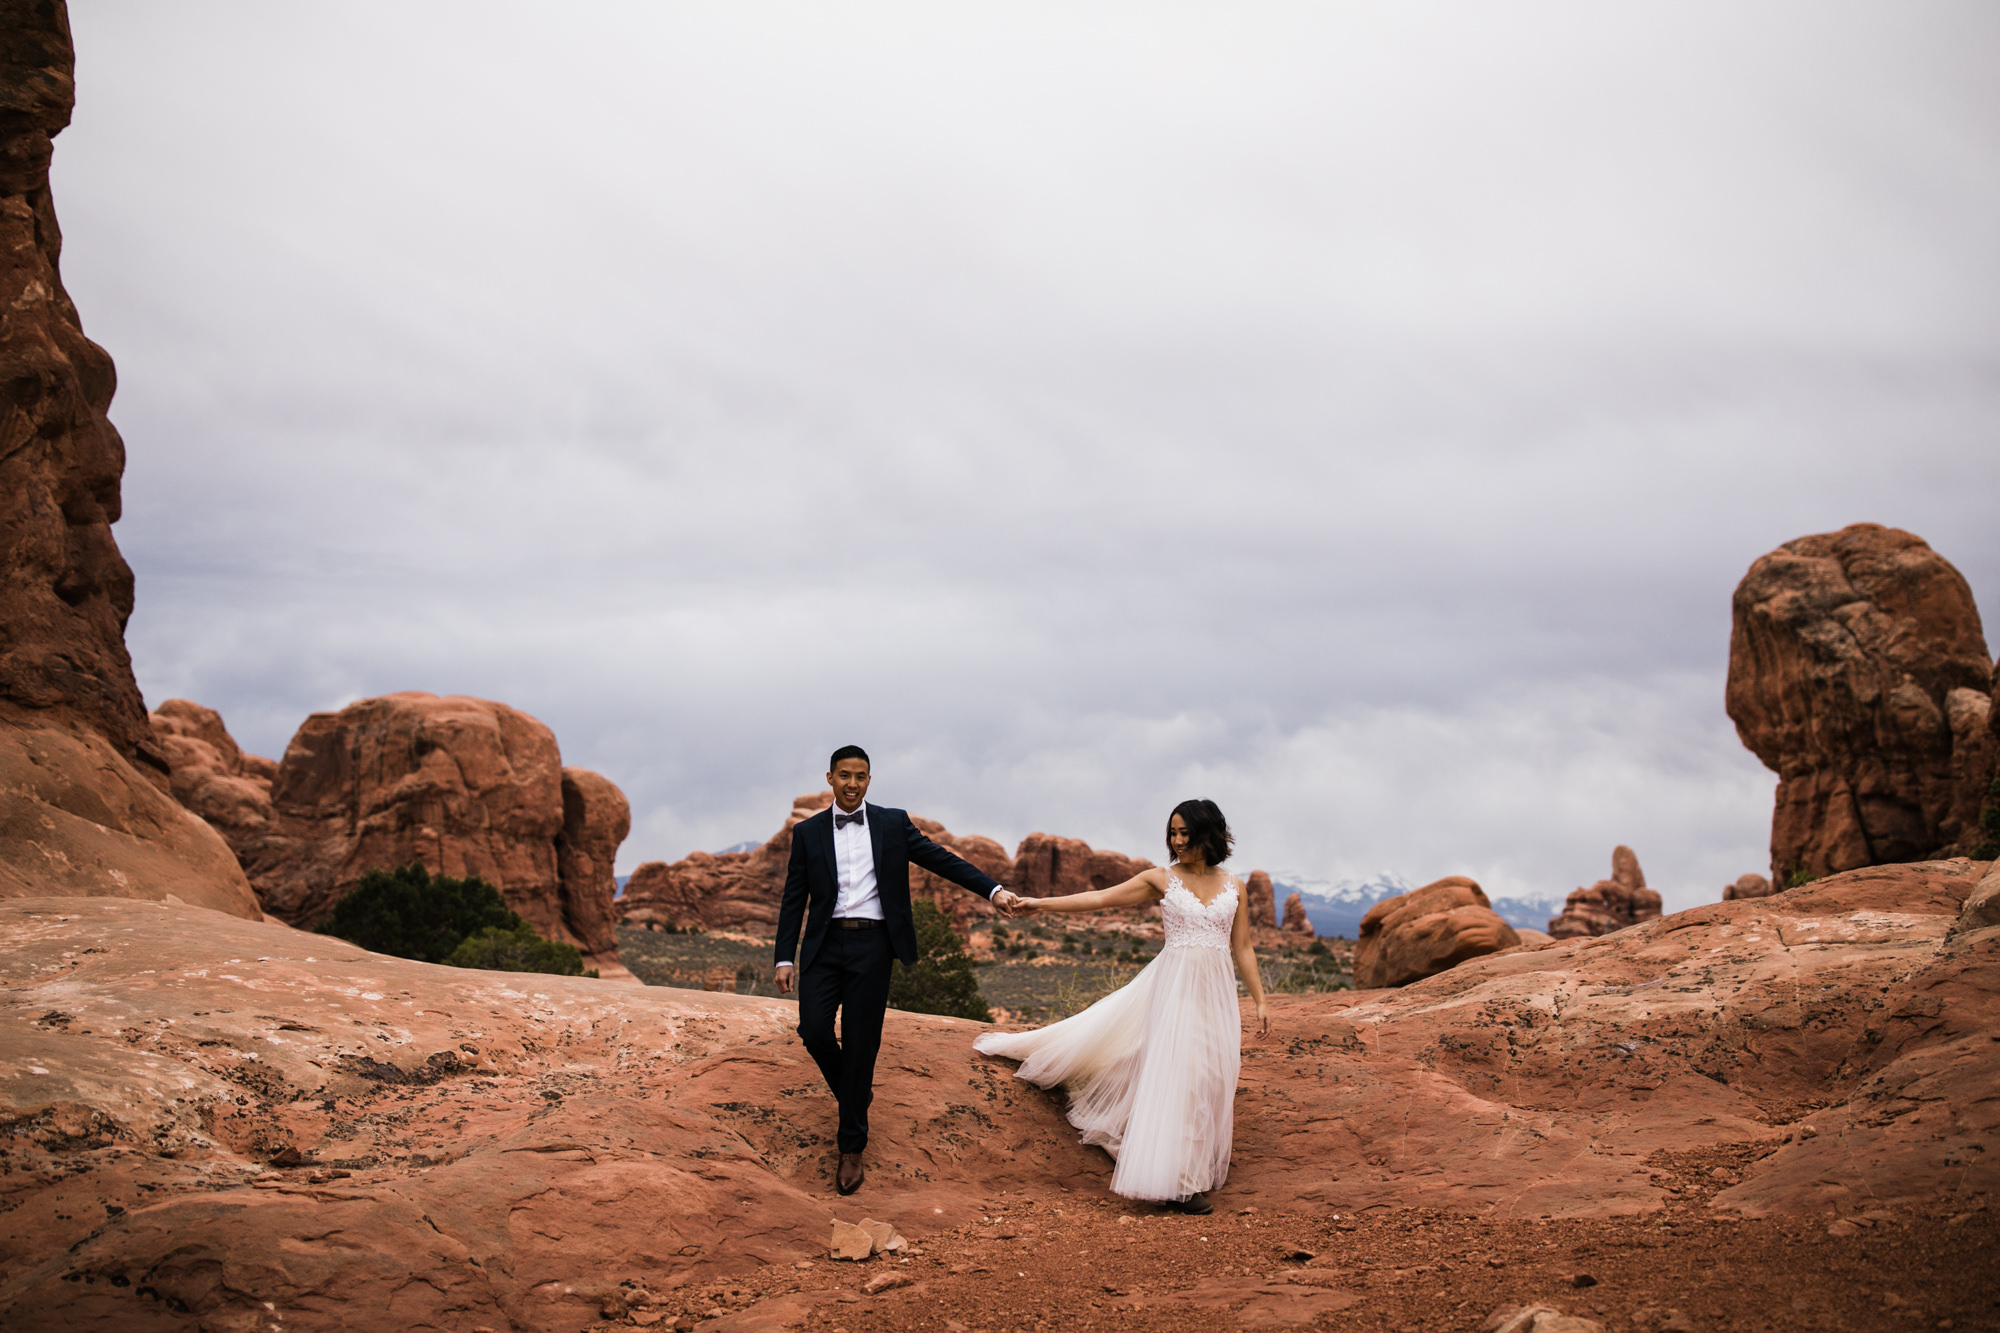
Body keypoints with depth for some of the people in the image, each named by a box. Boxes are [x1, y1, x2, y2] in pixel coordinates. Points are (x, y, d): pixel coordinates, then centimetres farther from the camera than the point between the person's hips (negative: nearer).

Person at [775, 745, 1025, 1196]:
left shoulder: (893, 823, 8)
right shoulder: (808, 832, 9)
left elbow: (940, 860, 4)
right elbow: (794, 899, 8)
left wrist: (993, 889, -7)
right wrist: (784, 958, 1)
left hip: (872, 945, -1)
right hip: (824, 944, 1)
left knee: (861, 1043, 0)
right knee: (814, 1031, -11)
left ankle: (851, 1149, 10)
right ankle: (852, 1090, 23)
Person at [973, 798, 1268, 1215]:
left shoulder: (1233, 887, 7)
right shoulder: (1161, 879, 2)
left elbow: (1243, 949, 11)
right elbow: (1100, 899, -1)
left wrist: (1260, 1002, 7)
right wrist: (1042, 904, -8)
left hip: (1216, 990, 2)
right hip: (1174, 985, -2)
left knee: (1209, 1077, 3)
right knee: (1173, 1074, -8)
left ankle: (1196, 1170, 14)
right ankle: (1175, 1180, -4)